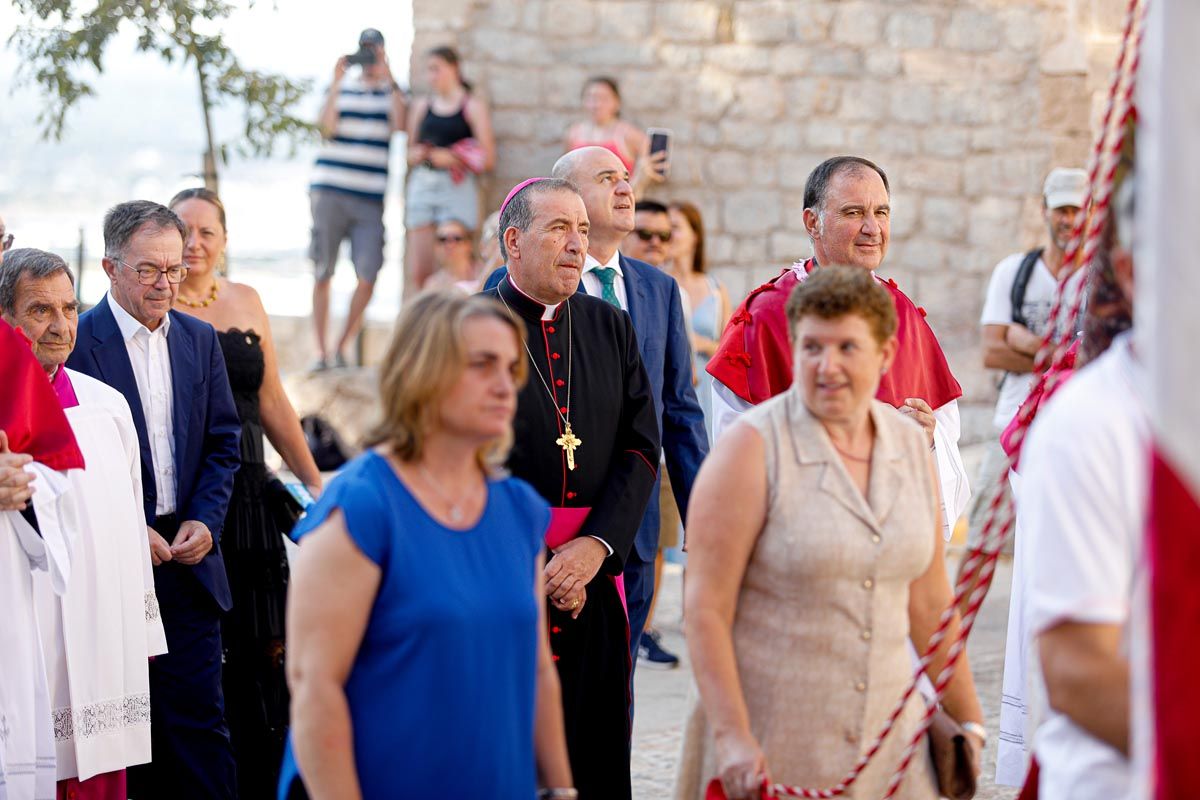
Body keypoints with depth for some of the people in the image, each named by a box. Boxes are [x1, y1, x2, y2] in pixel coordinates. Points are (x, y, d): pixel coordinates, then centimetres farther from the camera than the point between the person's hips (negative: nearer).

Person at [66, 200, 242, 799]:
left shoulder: (200, 340, 10)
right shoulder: (74, 343, -7)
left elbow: (223, 443, 13)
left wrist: (204, 521, -2)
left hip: (188, 555, 4)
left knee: (200, 716, 2)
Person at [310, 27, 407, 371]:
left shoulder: (392, 91, 9)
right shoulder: (340, 88, 9)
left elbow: (398, 124, -10)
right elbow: (327, 127, -6)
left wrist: (388, 79, -10)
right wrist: (337, 83, -8)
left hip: (370, 198, 0)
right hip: (329, 192, 0)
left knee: (368, 275, -7)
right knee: (323, 274, 1)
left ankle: (342, 347, 9)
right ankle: (321, 352, 8)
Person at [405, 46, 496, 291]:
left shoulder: (472, 106, 3)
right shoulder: (421, 107, 15)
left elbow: (488, 159, -3)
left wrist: (451, 158, -13)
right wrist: (415, 155, 0)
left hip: (457, 187, -4)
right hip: (422, 184, 4)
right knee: (418, 273, 0)